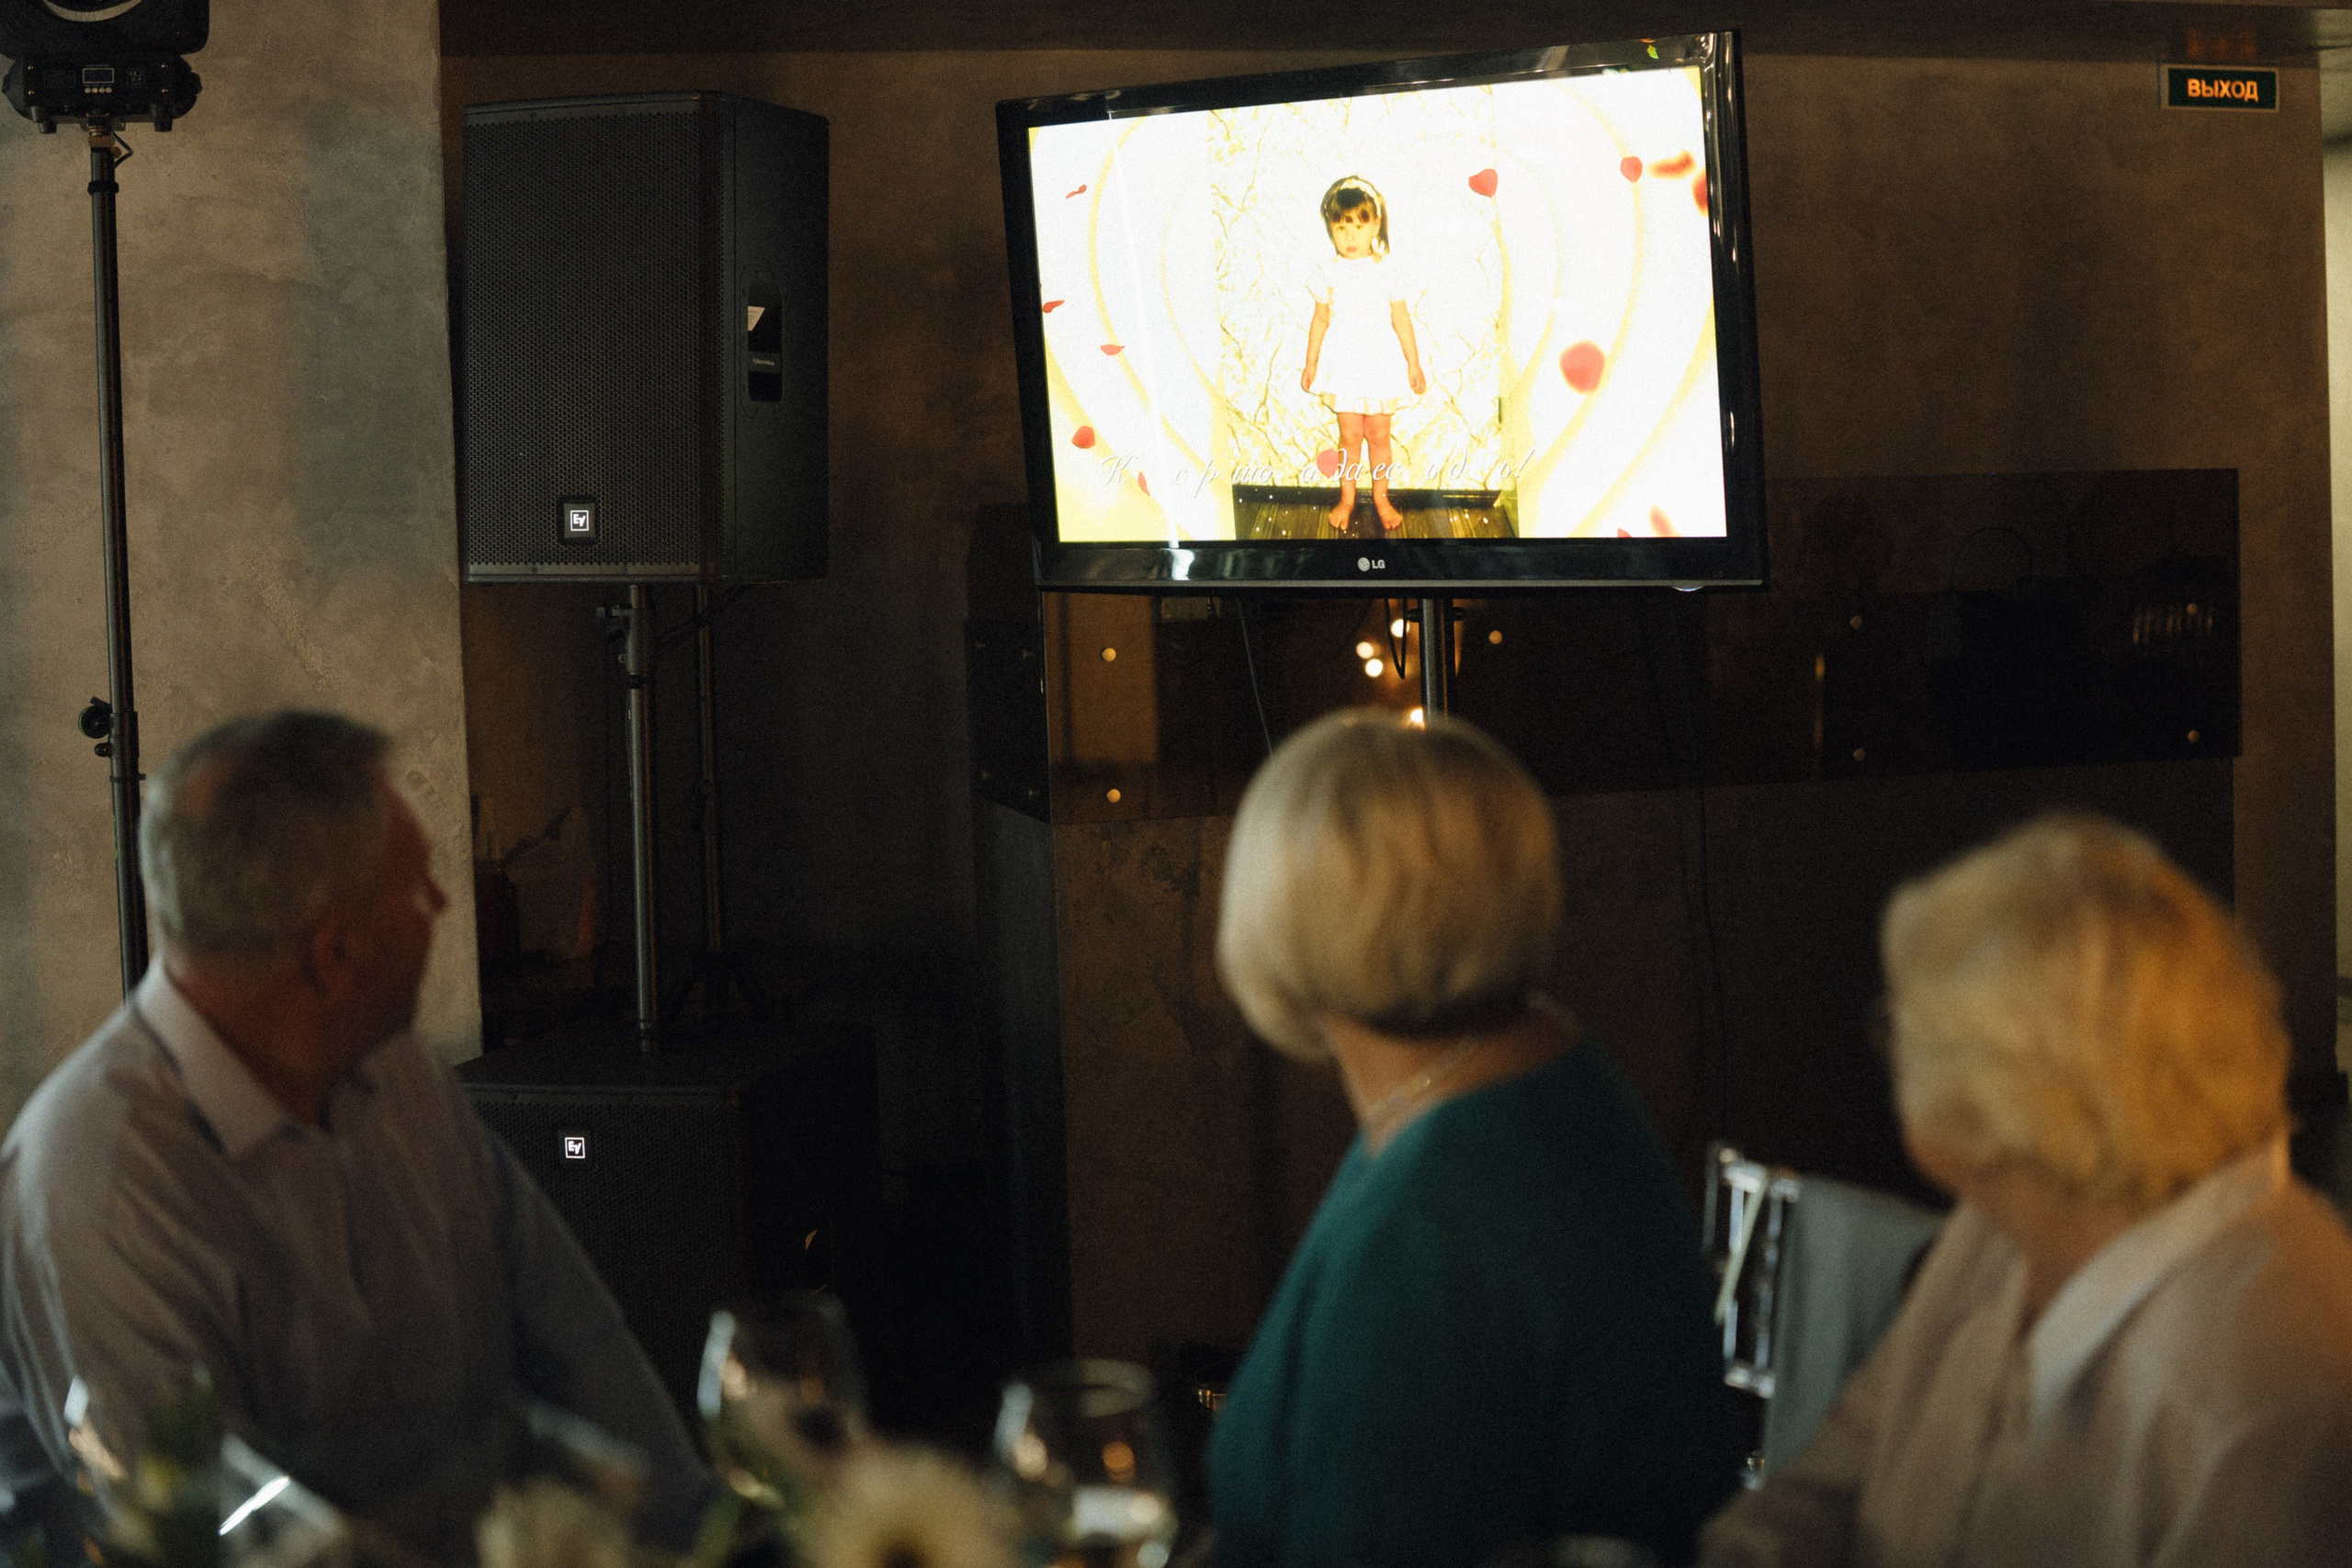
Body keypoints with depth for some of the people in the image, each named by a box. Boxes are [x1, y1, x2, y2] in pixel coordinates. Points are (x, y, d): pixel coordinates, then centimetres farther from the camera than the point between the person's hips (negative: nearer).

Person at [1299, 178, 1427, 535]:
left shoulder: (1388, 268, -7)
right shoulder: (1329, 271, -5)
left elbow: (1401, 318, -1)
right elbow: (1321, 319, 4)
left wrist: (1414, 364, 2)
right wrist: (1311, 364, 8)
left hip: (1381, 364, 0)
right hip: (1343, 365, 0)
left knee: (1379, 435, 7)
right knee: (1350, 436, 7)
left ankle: (1381, 499, 22)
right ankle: (1347, 499, 21)